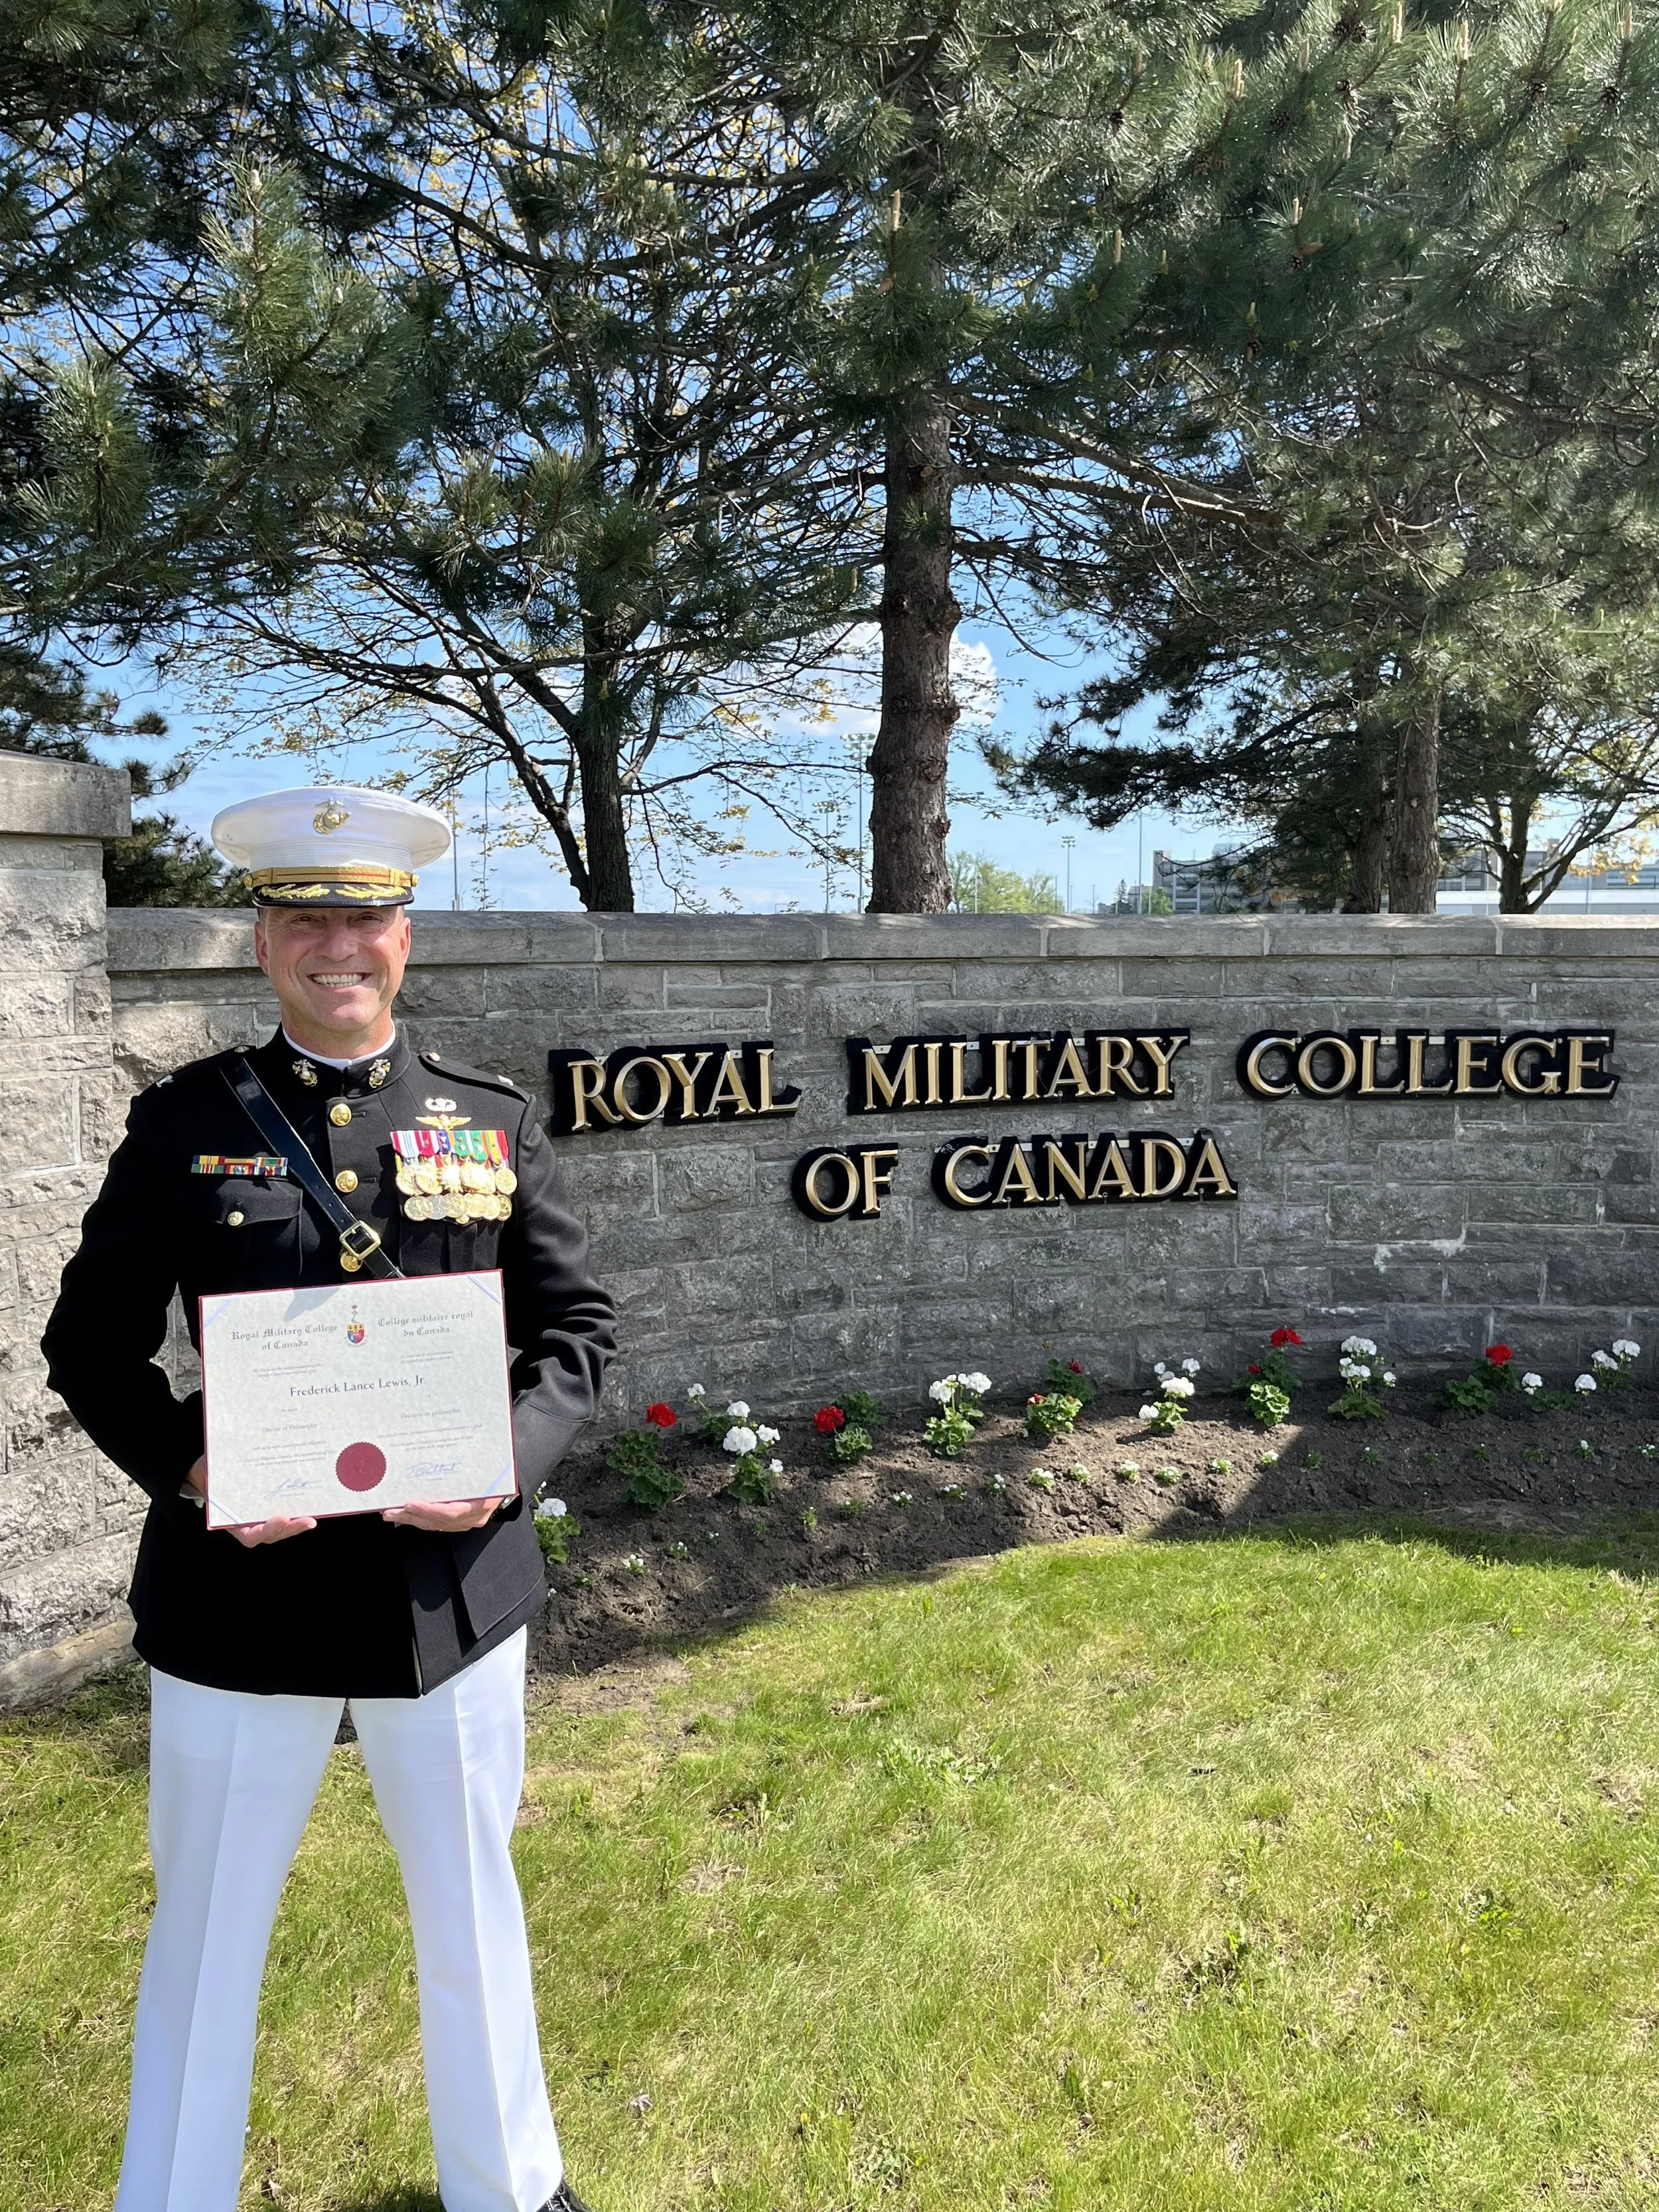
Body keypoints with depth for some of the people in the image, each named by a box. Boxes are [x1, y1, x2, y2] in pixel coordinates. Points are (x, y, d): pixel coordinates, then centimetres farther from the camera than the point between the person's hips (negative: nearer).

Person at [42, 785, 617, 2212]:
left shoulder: (495, 1121, 0)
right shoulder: (185, 1121, -2)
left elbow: (580, 1326, 2)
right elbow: (92, 1342, 0)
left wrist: (514, 1457, -15)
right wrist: (184, 1465, -16)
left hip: (454, 1579, 2)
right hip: (242, 1586, -1)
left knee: (471, 1910, 21)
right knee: (207, 1928, 16)